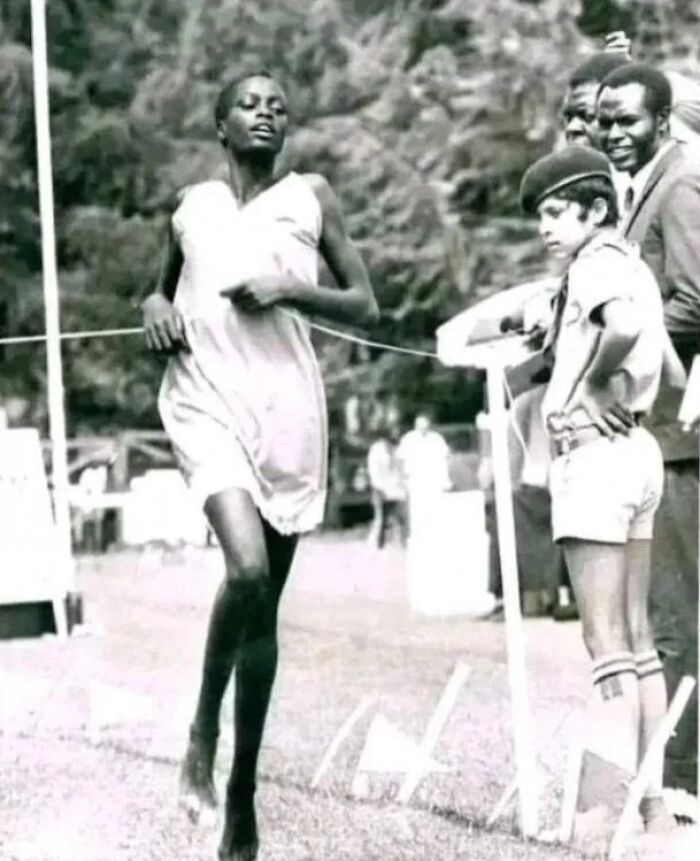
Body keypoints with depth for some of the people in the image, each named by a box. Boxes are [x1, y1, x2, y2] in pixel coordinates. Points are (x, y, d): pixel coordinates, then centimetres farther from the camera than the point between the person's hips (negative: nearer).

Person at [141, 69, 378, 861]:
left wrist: (290, 291, -8)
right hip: (206, 399, -1)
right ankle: (204, 724, 0)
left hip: (287, 403, 1)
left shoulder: (311, 197, 8)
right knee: (248, 566, -26)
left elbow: (365, 306, 8)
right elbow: (164, 286, 27)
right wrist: (156, 308, 4)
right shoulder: (191, 207, 11)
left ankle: (242, 795, 16)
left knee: (267, 599, 5)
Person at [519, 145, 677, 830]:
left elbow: (626, 326, -29)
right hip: (636, 448, 10)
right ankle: (652, 803, 15)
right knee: (637, 641, 11)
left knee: (606, 645, -9)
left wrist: (594, 385, -16)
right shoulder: (631, 264, 18)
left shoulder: (595, 261, -10)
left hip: (594, 451, -10)